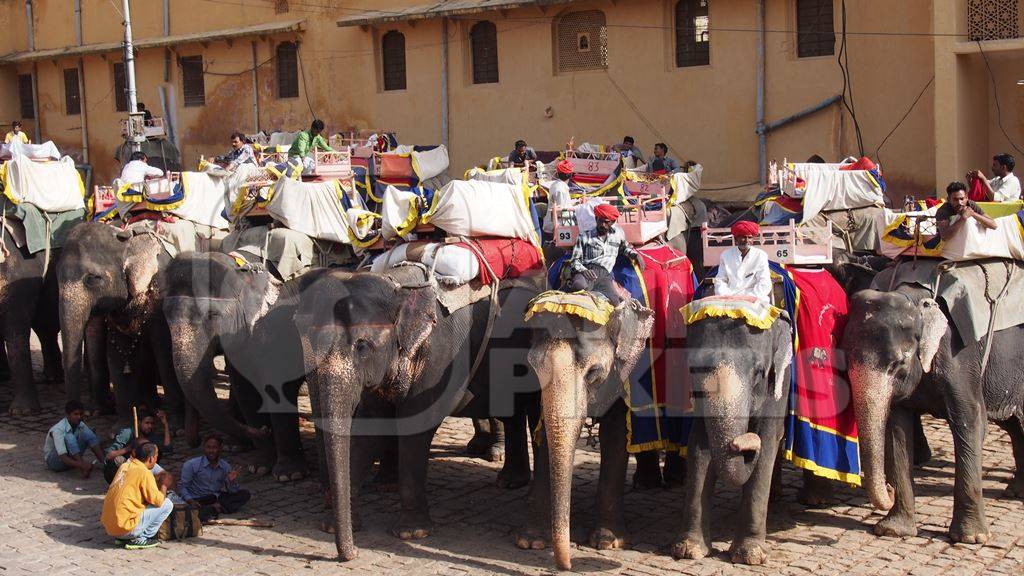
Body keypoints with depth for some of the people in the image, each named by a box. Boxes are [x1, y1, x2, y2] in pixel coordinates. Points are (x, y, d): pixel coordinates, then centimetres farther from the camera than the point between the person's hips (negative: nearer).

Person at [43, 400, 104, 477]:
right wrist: (81, 465, -50)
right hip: (52, 460, -6)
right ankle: (82, 468, -40)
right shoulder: (58, 429, -29)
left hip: (72, 457, 6)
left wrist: (102, 459, -27)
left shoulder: (80, 425, -9)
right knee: (69, 437, -33)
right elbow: (63, 458, -38)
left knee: (87, 433, -15)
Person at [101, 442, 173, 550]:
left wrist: (157, 483, 23)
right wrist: (164, 486, 10)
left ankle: (122, 538, 15)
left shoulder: (124, 466, 11)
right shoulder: (144, 473, -12)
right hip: (124, 528, -8)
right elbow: (158, 501, -9)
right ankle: (139, 539, 2)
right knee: (167, 504, 0)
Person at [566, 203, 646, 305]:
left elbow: (625, 248, 42)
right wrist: (582, 269, -14)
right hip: (587, 271, -2)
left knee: (614, 302, -27)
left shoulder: (618, 234, 22)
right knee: (579, 286, -40)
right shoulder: (584, 236, 12)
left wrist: (636, 255, 21)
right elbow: (574, 260, 9)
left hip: (605, 274, 3)